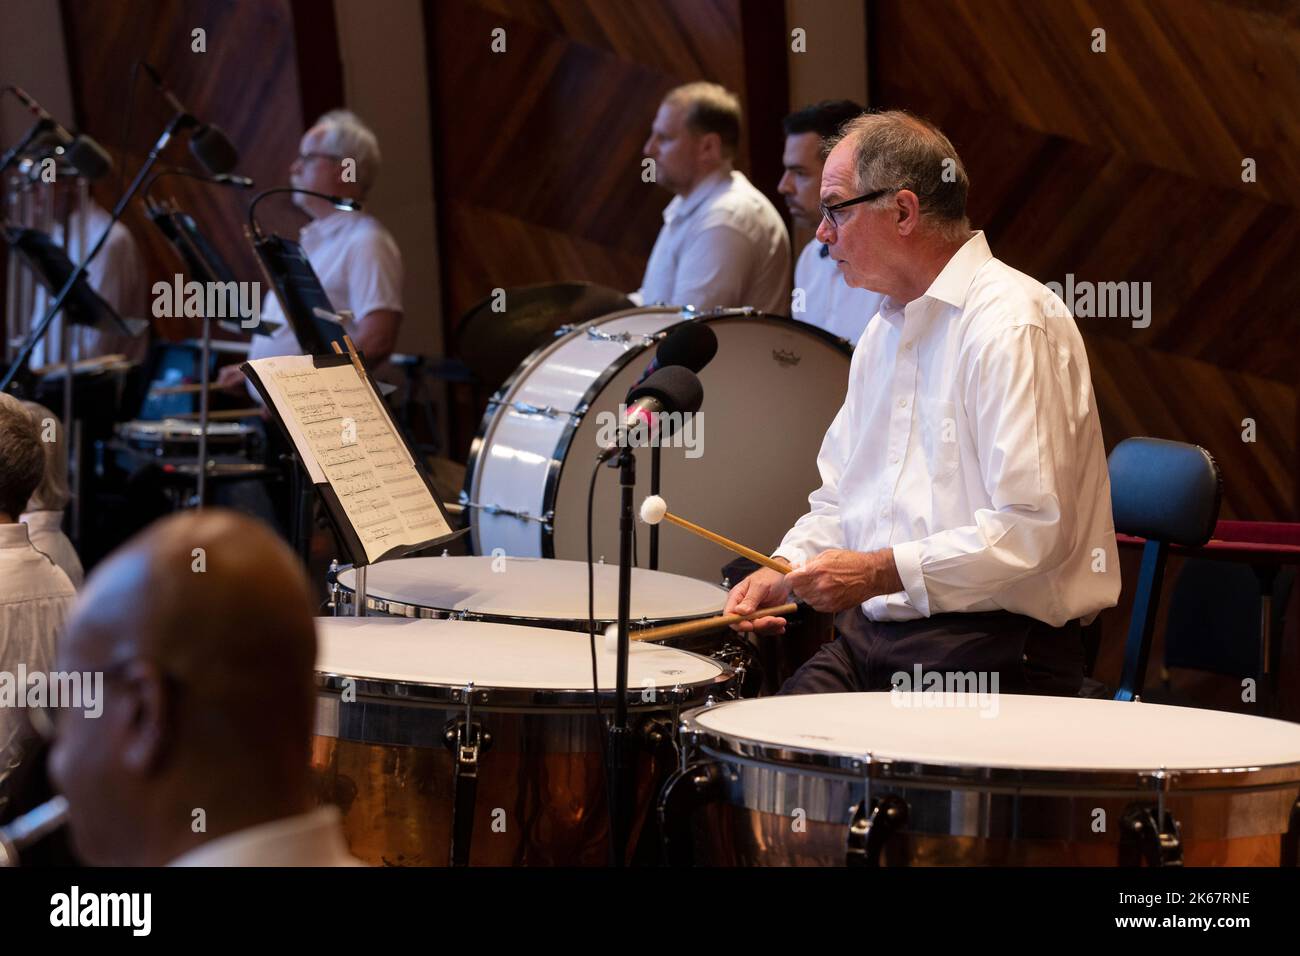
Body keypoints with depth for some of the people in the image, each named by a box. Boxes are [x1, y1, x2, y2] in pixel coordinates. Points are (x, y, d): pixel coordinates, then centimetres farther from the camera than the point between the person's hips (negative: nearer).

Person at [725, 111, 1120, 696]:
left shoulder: (1013, 325, -14)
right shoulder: (884, 331, 18)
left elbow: (1035, 528, -22)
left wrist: (883, 572, -22)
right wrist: (784, 570, 7)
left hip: (997, 653, -8)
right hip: (871, 637, 8)